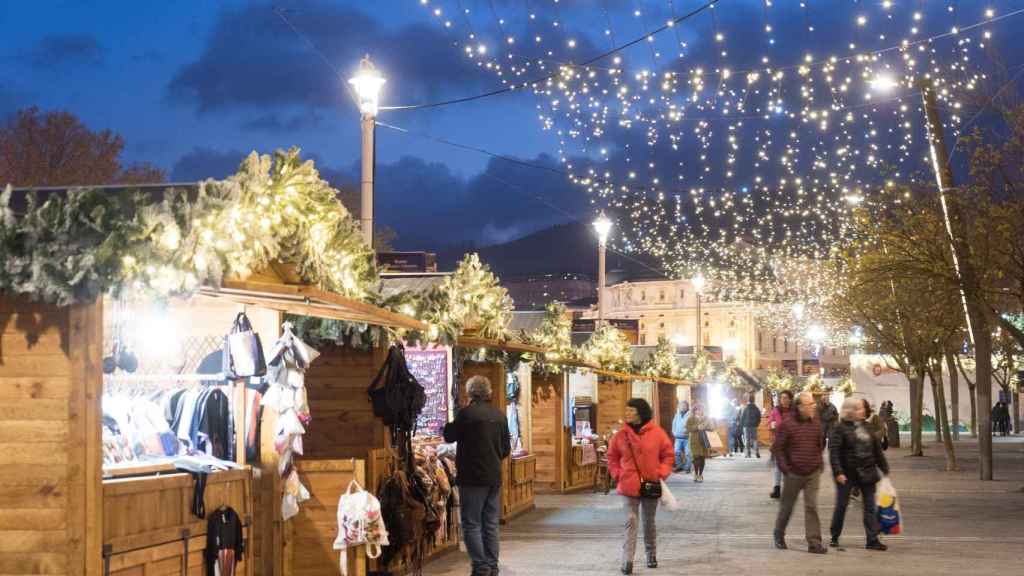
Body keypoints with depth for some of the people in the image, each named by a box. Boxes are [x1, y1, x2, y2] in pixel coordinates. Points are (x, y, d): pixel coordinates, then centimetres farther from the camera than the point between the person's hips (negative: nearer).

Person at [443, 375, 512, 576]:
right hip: (494, 477, 6)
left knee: (471, 524, -2)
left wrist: (449, 424, 17)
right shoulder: (499, 415, 7)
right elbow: (506, 448, 13)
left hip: (473, 477, -6)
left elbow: (449, 436, -1)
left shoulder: (467, 413, -13)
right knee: (491, 523, 12)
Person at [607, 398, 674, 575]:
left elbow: (668, 454, 2)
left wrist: (661, 473, -8)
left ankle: (651, 555, 31)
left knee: (649, 522, 14)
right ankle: (627, 560, -10)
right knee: (631, 521, -8)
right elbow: (612, 457, 9)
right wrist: (618, 474, -3)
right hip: (629, 486, 0)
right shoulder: (621, 435, -2)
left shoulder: (657, 433, -5)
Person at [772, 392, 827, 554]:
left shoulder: (816, 424, 4)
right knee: (787, 506, 10)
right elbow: (777, 448, -7)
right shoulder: (787, 425, -10)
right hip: (794, 474, -3)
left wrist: (820, 464, 9)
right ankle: (779, 535, 31)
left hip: (813, 473, 3)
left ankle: (814, 542, -3)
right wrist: (785, 469, -12)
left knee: (812, 507, -3)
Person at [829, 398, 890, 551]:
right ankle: (834, 537, 18)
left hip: (867, 473, 5)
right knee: (842, 505, 5)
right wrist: (838, 472, -21)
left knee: (870, 506, 2)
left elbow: (877, 450, 14)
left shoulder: (868, 428, 8)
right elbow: (833, 452, -14)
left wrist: (885, 468, 12)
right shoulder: (841, 429, -9)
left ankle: (872, 540, 4)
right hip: (847, 474, -5)